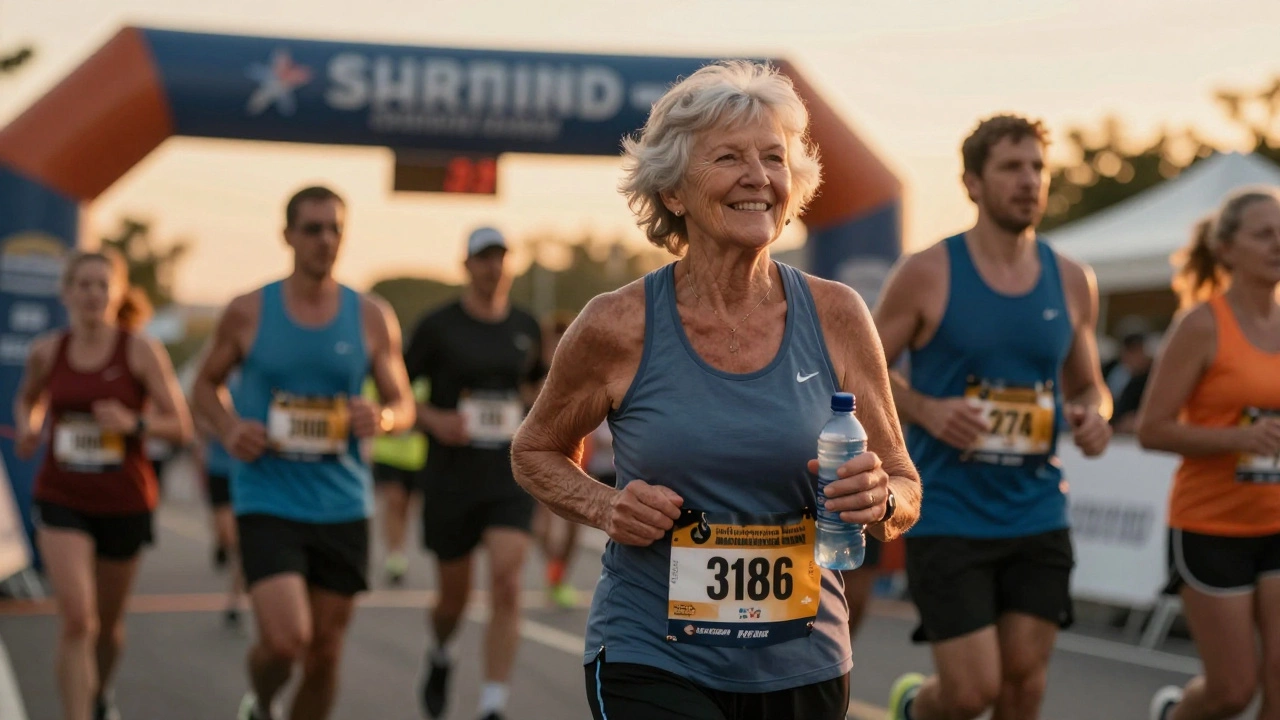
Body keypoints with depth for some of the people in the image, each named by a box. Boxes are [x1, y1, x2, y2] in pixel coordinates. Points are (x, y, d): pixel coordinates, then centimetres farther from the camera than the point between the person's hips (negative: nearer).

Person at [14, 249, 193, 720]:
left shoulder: (141, 351, -9)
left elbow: (181, 427, -8)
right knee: (77, 619, -17)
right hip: (61, 500, 0)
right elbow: (28, 398, 20)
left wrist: (134, 423, -26)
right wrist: (27, 429, -1)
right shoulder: (47, 352, -1)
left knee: (108, 623, 17)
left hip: (125, 502, 0)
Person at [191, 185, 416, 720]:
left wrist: (383, 418, -15)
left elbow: (404, 404, 9)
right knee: (286, 639, -16)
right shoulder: (247, 313, 0)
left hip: (342, 508, 3)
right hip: (267, 502, -2)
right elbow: (206, 384, 12)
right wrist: (228, 428, -8)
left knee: (325, 652, 8)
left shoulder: (372, 318, 3)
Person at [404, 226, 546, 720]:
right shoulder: (438, 325, -4)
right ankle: (440, 656, 45)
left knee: (506, 583, -18)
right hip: (450, 479, -1)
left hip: (510, 478, 2)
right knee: (454, 597, 10)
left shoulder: (525, 327, 7)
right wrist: (433, 420, -16)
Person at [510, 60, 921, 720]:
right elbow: (536, 452, 10)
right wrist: (605, 508, -9)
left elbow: (905, 490, 5)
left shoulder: (836, 317, -2)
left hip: (803, 666, 3)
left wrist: (878, 502, -17)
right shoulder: (618, 327, -7)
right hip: (651, 662, -2)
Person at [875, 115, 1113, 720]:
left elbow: (1088, 385, 18)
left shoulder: (1071, 282, 6)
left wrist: (1093, 415, -5)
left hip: (1038, 517, 4)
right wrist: (925, 409, -19)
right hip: (947, 517, -4)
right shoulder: (927, 274, -7)